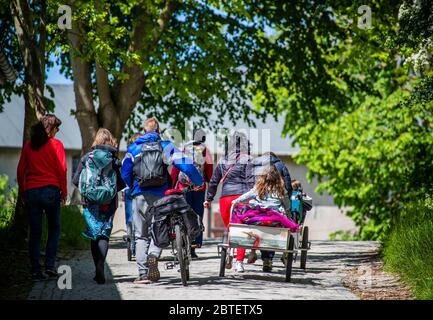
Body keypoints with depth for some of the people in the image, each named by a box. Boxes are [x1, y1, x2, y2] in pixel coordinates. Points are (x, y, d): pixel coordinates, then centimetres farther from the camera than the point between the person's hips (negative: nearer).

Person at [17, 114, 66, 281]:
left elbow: (20, 170, 9)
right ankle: (50, 266, -1)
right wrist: (64, 191, 2)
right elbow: (61, 169, -7)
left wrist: (22, 192, 15)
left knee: (35, 232, 6)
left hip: (31, 192, 3)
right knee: (54, 229, 11)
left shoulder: (28, 145, 9)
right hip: (51, 191, -3)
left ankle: (36, 271, 2)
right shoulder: (55, 144, -2)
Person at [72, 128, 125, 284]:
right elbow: (123, 183, -4)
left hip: (90, 203, 1)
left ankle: (98, 270, 12)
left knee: (94, 235, 11)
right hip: (108, 205, -1)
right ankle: (100, 264, -23)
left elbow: (76, 180, 0)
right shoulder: (114, 159, -1)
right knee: (104, 235, -1)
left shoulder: (86, 158, 1)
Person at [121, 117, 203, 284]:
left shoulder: (133, 148, 7)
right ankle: (153, 255, -18)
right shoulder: (166, 146, 5)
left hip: (140, 196, 1)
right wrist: (199, 182, 10)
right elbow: (186, 165, -3)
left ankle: (143, 274, 0)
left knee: (141, 236, 8)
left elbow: (125, 173, 3)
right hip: (160, 195, -1)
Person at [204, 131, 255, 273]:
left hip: (225, 197, 3)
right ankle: (239, 261, -7)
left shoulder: (223, 161, 12)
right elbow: (251, 181, -7)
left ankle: (228, 257, 11)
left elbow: (214, 181, 16)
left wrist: (209, 199, 24)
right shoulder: (249, 161, 0)